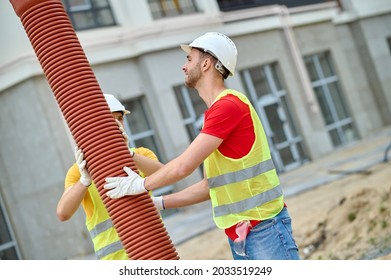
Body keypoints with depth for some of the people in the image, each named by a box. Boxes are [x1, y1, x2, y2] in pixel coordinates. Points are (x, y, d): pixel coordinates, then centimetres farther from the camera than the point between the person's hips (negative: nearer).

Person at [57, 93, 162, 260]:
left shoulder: (141, 154, 9)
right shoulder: (80, 170, 3)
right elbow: (63, 214, -12)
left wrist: (129, 154, -29)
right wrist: (85, 180, -27)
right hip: (115, 257, -2)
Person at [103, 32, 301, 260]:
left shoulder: (229, 105, -14)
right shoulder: (216, 112, 16)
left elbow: (183, 166, -18)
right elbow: (211, 185, 19)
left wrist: (141, 185, -2)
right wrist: (159, 203, 16)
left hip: (264, 227, -9)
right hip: (239, 236, 9)